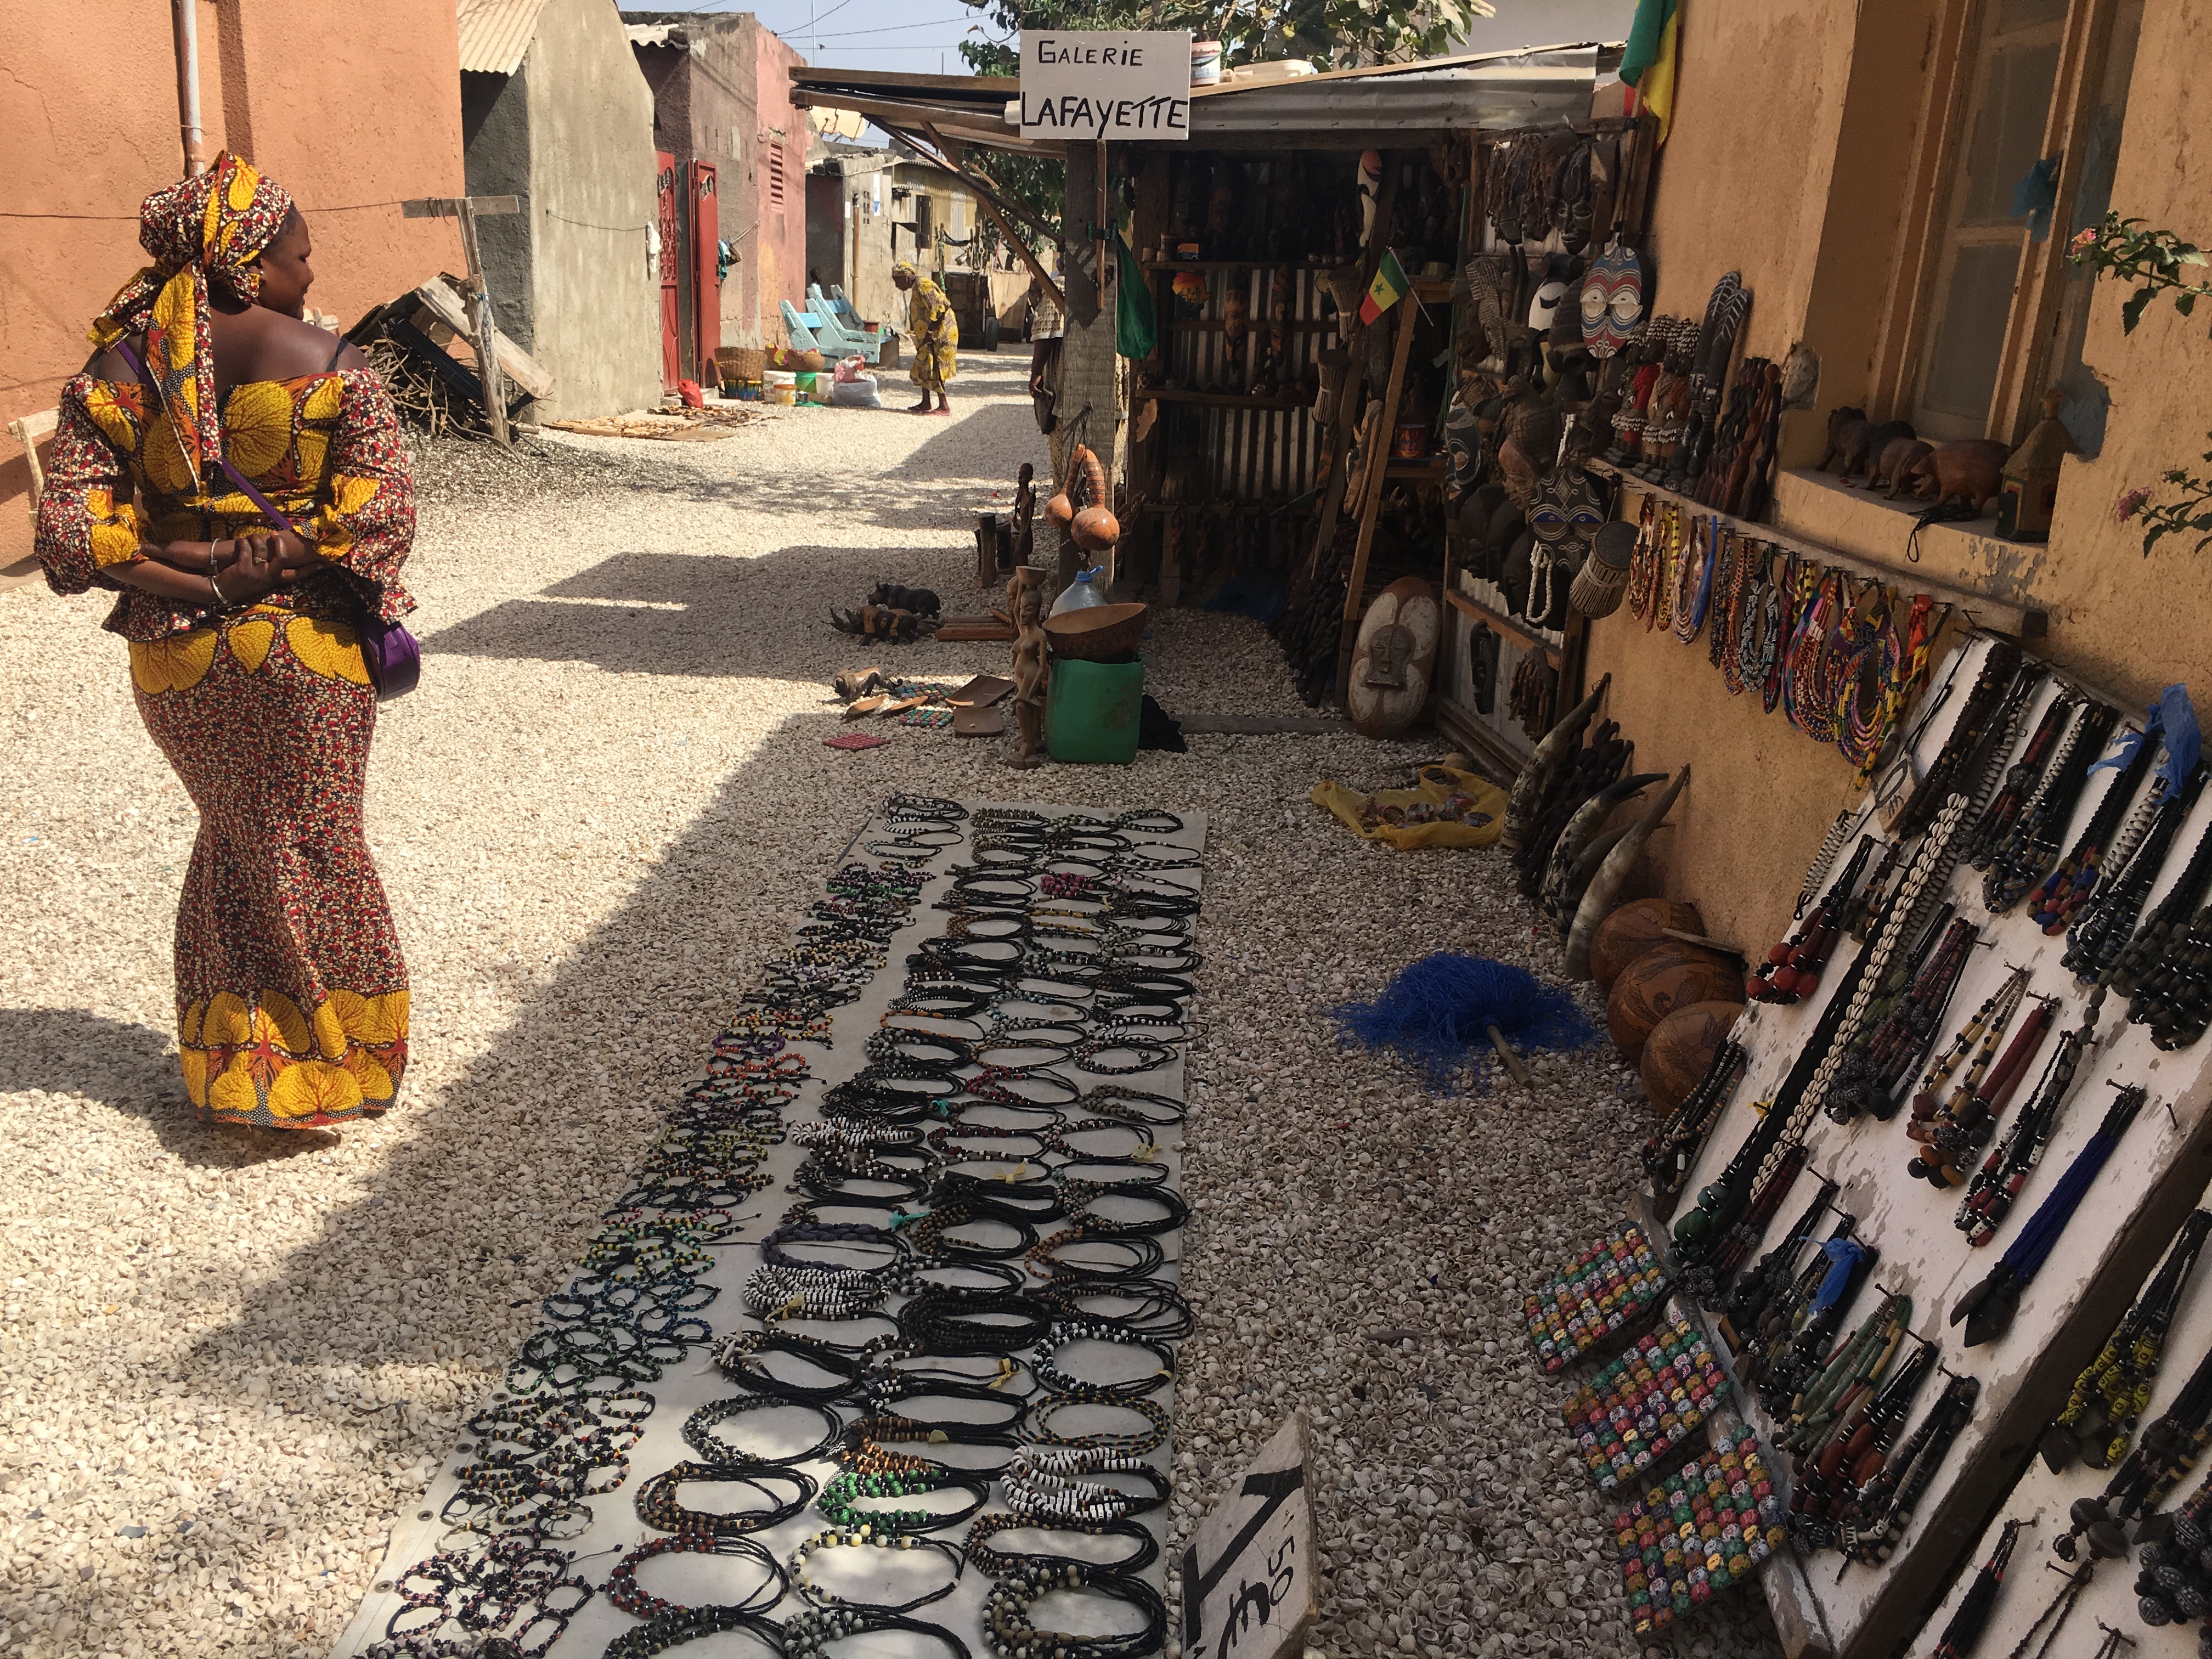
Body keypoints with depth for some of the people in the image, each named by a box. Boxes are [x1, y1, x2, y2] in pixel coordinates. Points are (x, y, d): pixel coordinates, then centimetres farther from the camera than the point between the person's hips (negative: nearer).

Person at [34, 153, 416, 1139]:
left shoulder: (115, 370, -1)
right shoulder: (327, 365, -10)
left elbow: (68, 528, -7)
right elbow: (384, 511, -18)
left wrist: (192, 583, -8)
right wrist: (262, 566, -14)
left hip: (175, 658, 4)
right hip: (307, 652, -3)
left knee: (232, 837, 22)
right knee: (311, 851, 12)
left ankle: (233, 1063, 29)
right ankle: (317, 1064, 22)